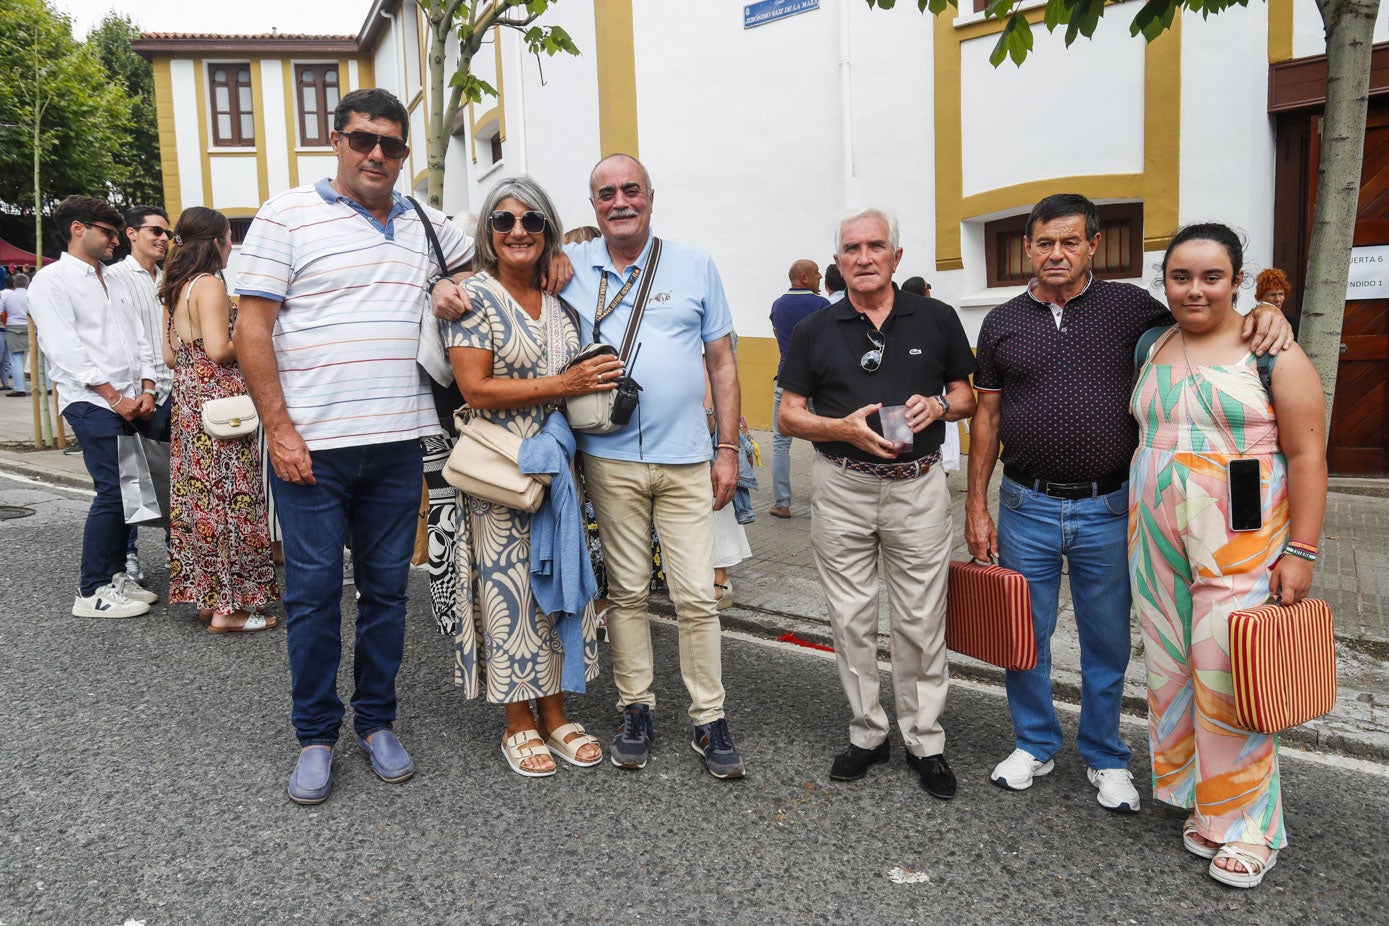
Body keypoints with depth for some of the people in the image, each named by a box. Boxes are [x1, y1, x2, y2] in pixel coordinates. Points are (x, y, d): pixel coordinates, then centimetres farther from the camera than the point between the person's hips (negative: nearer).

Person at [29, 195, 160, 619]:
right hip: (93, 404, -7)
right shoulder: (52, 280, -3)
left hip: (132, 402, 7)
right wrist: (115, 397, -12)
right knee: (112, 492, -11)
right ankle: (92, 592, -2)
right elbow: (65, 350, -11)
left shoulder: (112, 283, 20)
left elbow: (139, 340, 17)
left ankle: (116, 574, 19)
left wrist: (146, 391, 2)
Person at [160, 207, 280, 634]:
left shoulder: (175, 290, 15)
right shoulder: (210, 284, -12)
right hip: (217, 399, -9)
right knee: (227, 497, -5)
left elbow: (170, 355, 17)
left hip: (186, 398, 9)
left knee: (198, 494, 11)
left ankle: (206, 595, 19)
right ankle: (227, 606, -3)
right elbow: (219, 350, -20)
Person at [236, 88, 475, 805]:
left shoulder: (425, 226, 14)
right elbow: (251, 329, -4)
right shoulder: (287, 216, 1)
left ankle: (377, 721, 25)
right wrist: (279, 429, -12)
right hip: (310, 445, -4)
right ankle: (315, 735, 18)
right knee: (313, 593, 2)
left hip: (398, 444, 4)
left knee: (386, 587, 10)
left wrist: (453, 287, 7)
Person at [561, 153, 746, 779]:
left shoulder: (695, 266, 7)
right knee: (626, 591, 9)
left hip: (686, 460, 0)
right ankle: (636, 710, 23)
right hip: (609, 459, 1)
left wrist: (728, 449, 3)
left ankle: (709, 721, 13)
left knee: (697, 597, 0)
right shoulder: (570, 269, 7)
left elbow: (722, 363, 8)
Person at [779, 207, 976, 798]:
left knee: (921, 621, 5)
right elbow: (790, 416, 4)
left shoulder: (936, 320, 5)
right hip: (841, 489, 1)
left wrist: (938, 405, -11)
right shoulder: (815, 331, 5)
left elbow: (966, 397, 12)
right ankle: (868, 734, 23)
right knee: (851, 619, 7)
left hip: (918, 487, 0)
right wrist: (843, 428, -14)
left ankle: (925, 742, 19)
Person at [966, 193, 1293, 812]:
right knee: (1025, 637, 12)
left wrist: (1262, 314, -14)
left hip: (1108, 510, 0)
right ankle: (1035, 744, 33)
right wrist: (976, 506, 3)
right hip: (1027, 509, 1)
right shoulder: (1002, 323, 4)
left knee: (1107, 644, 12)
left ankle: (1105, 758, 32)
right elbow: (986, 418, 6)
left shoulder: (1131, 307, 1)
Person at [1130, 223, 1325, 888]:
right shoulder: (1150, 350, 10)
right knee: (1173, 671, 8)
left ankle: (1248, 825, 12)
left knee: (1228, 678, -4)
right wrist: (1135, 531, 16)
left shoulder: (1273, 354, -5)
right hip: (1157, 539, 5)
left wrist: (1301, 551, -12)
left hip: (1240, 544, -5)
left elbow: (1307, 457, -8)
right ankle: (1204, 803, 24)